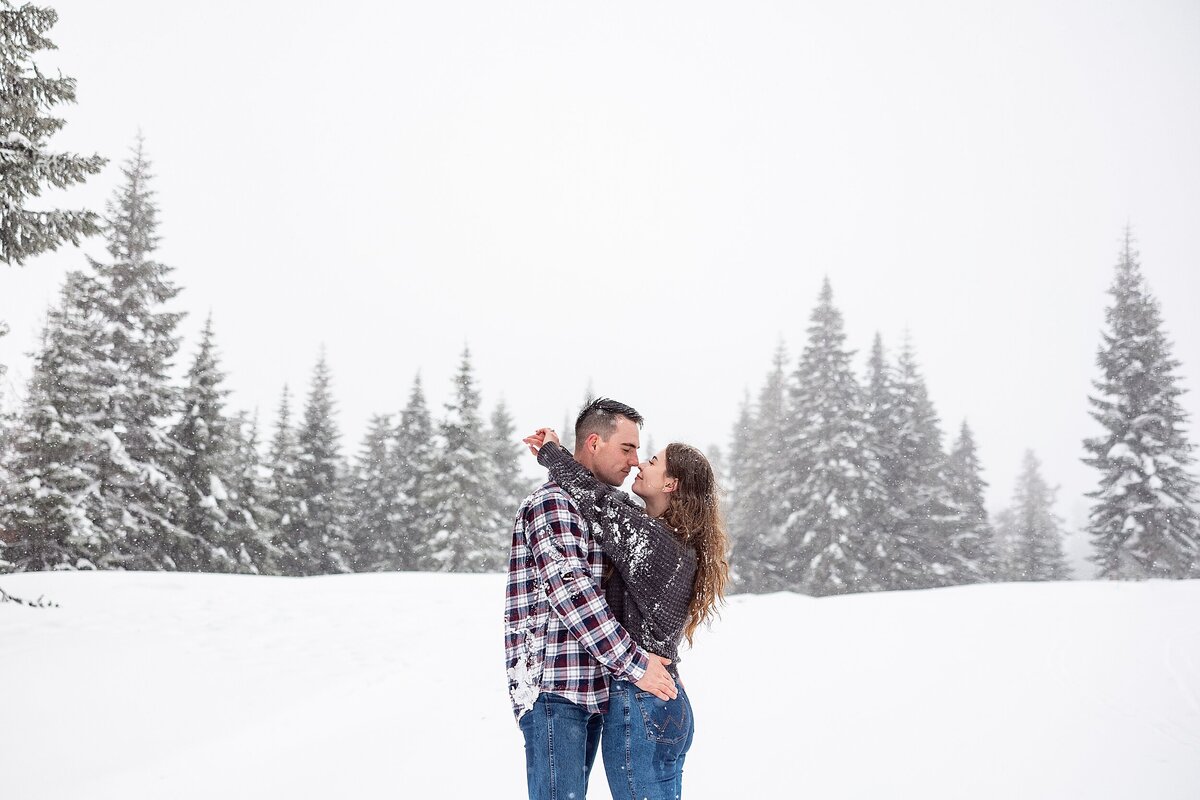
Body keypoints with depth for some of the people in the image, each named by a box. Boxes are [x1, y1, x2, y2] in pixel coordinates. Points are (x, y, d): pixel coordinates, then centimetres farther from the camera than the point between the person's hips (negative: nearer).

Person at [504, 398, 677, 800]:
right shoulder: (551, 503, -11)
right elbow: (570, 592, -20)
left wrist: (656, 662, 14)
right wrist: (635, 664, -18)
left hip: (590, 689, 9)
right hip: (553, 690, -9)